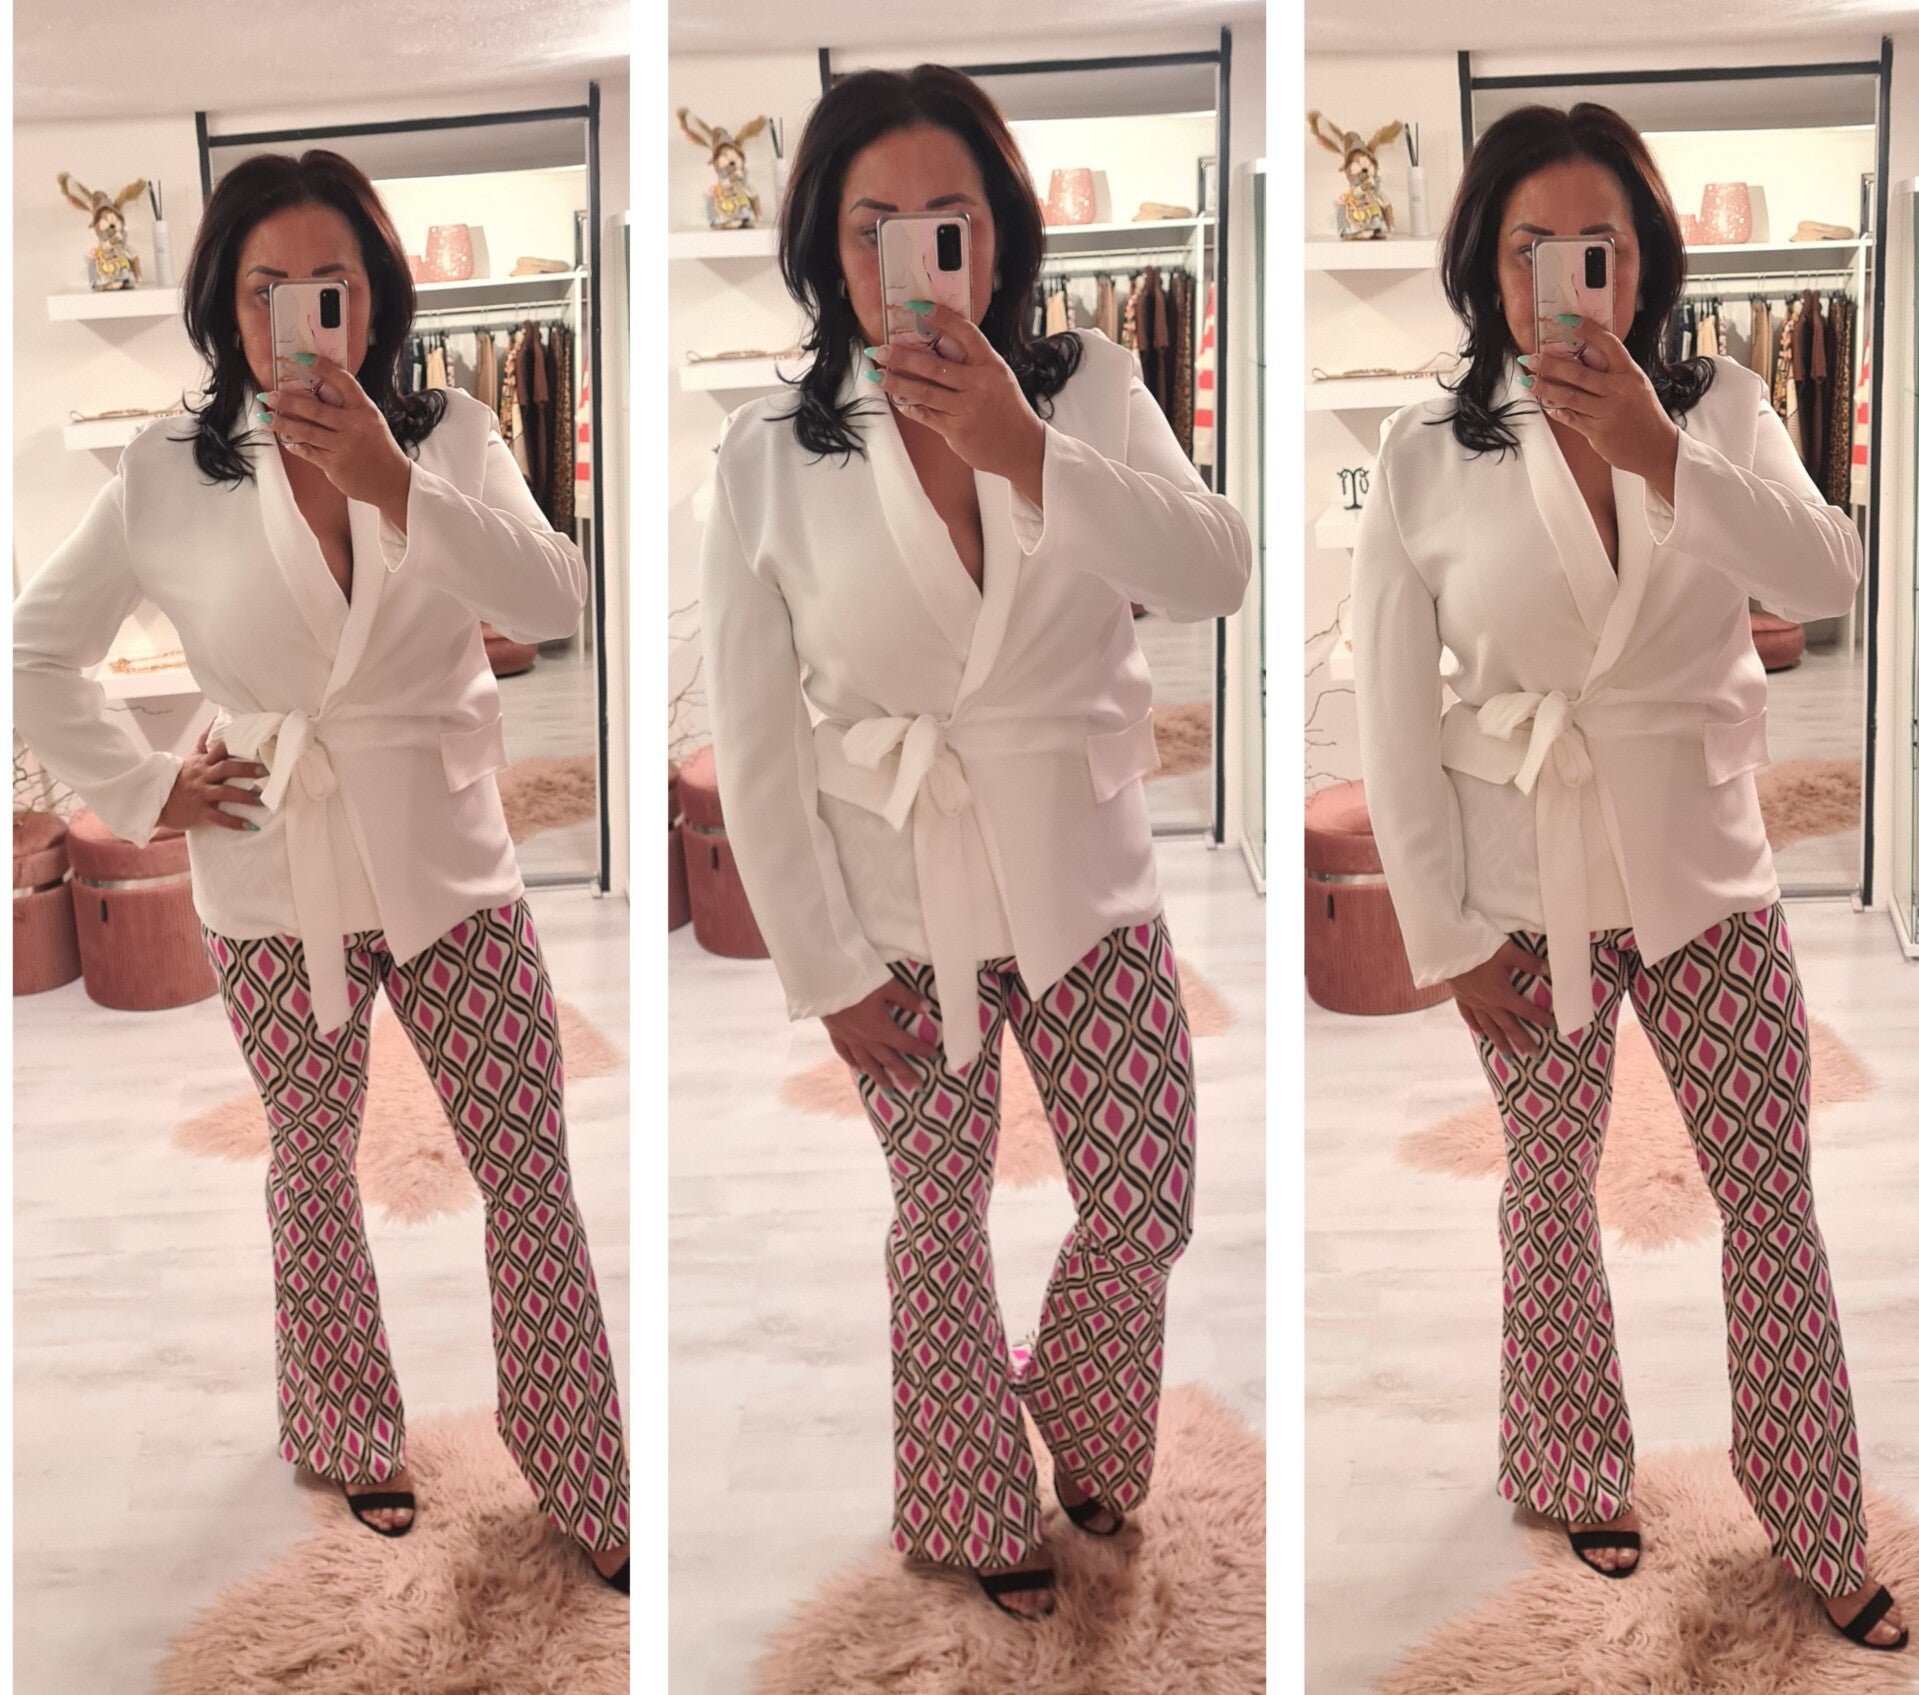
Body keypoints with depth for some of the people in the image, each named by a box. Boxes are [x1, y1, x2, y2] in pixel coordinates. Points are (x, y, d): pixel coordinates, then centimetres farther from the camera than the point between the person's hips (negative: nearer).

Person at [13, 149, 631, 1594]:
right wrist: (146, 793, -1)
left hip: (452, 865, 0)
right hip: (274, 883, 0)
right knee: (315, 1178, 17)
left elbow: (558, 601, -19)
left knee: (535, 1184, 1)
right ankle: (353, 1445, 38)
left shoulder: (450, 436, -4)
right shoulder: (170, 473, -5)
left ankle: (590, 1492, 14)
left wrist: (392, 484, -29)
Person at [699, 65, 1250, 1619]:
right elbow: (754, 743, -8)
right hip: (903, 905, -1)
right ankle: (977, 1511, 38)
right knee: (942, 1226, 14)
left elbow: (1219, 576, -22)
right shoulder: (773, 455, -12)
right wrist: (825, 967, -7)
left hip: (1088, 878, 2)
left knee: (1148, 1205, 10)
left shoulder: (1088, 390, -7)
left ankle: (1078, 1428, 42)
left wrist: (1028, 456, -35)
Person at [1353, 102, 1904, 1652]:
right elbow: (1393, 718, -7)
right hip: (1531, 894, -1)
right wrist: (1446, 929, -8)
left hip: (1707, 872, 2)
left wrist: (1659, 455, -31)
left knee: (1776, 1200, 6)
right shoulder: (1430, 460, -10)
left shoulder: (1724, 409, -3)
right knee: (1551, 1193, 14)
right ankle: (1580, 1475, 36)